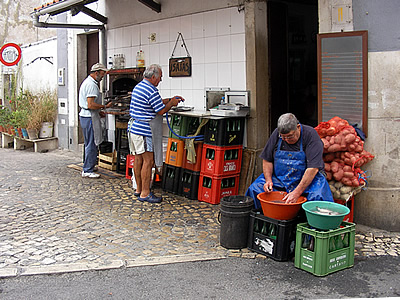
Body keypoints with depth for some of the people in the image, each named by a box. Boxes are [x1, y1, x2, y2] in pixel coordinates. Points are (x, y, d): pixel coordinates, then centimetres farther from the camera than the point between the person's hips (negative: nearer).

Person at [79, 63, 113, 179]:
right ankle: (87, 171, -1)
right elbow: (91, 105, -25)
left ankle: (88, 167, 28)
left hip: (85, 116, 11)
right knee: (91, 145, -6)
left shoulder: (87, 82, 18)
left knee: (90, 144, 19)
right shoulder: (91, 85, -18)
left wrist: (99, 112, 21)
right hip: (89, 117, -11)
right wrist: (105, 106, -16)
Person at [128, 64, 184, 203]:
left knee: (138, 159, 15)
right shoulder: (151, 90, -17)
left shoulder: (138, 86, 15)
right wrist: (172, 103, 2)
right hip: (144, 131, -10)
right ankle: (145, 194, -1)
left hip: (133, 128, 10)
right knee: (148, 161, -4)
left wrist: (170, 99, 21)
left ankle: (139, 189, 24)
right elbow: (161, 110, -15)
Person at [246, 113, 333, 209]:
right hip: (279, 178, 4)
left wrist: (297, 193, -31)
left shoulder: (310, 135, -17)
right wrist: (268, 180, -13)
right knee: (255, 189, -17)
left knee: (318, 196, -33)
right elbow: (267, 160, 5)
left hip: (307, 179, -3)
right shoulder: (276, 134, -4)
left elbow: (313, 168, -25)